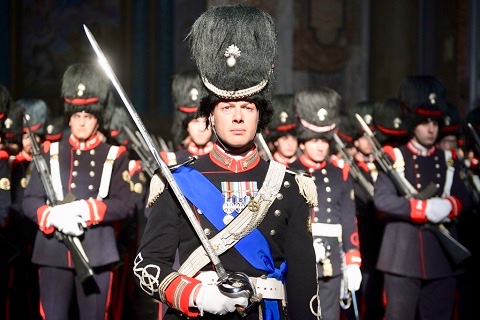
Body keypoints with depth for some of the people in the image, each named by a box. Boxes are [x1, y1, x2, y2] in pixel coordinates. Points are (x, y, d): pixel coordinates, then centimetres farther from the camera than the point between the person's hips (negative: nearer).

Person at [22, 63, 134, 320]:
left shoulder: (114, 156, 7)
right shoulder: (50, 153, 10)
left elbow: (124, 205, -3)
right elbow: (29, 201, 4)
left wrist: (85, 209, -19)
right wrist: (53, 216, -18)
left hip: (97, 255, 0)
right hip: (54, 253, 1)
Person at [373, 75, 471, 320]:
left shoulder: (448, 160, 13)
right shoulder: (395, 158, -1)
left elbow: (464, 199, 6)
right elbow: (382, 200, -13)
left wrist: (448, 206, -16)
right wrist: (425, 208, -20)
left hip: (442, 258, 4)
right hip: (403, 258, -4)